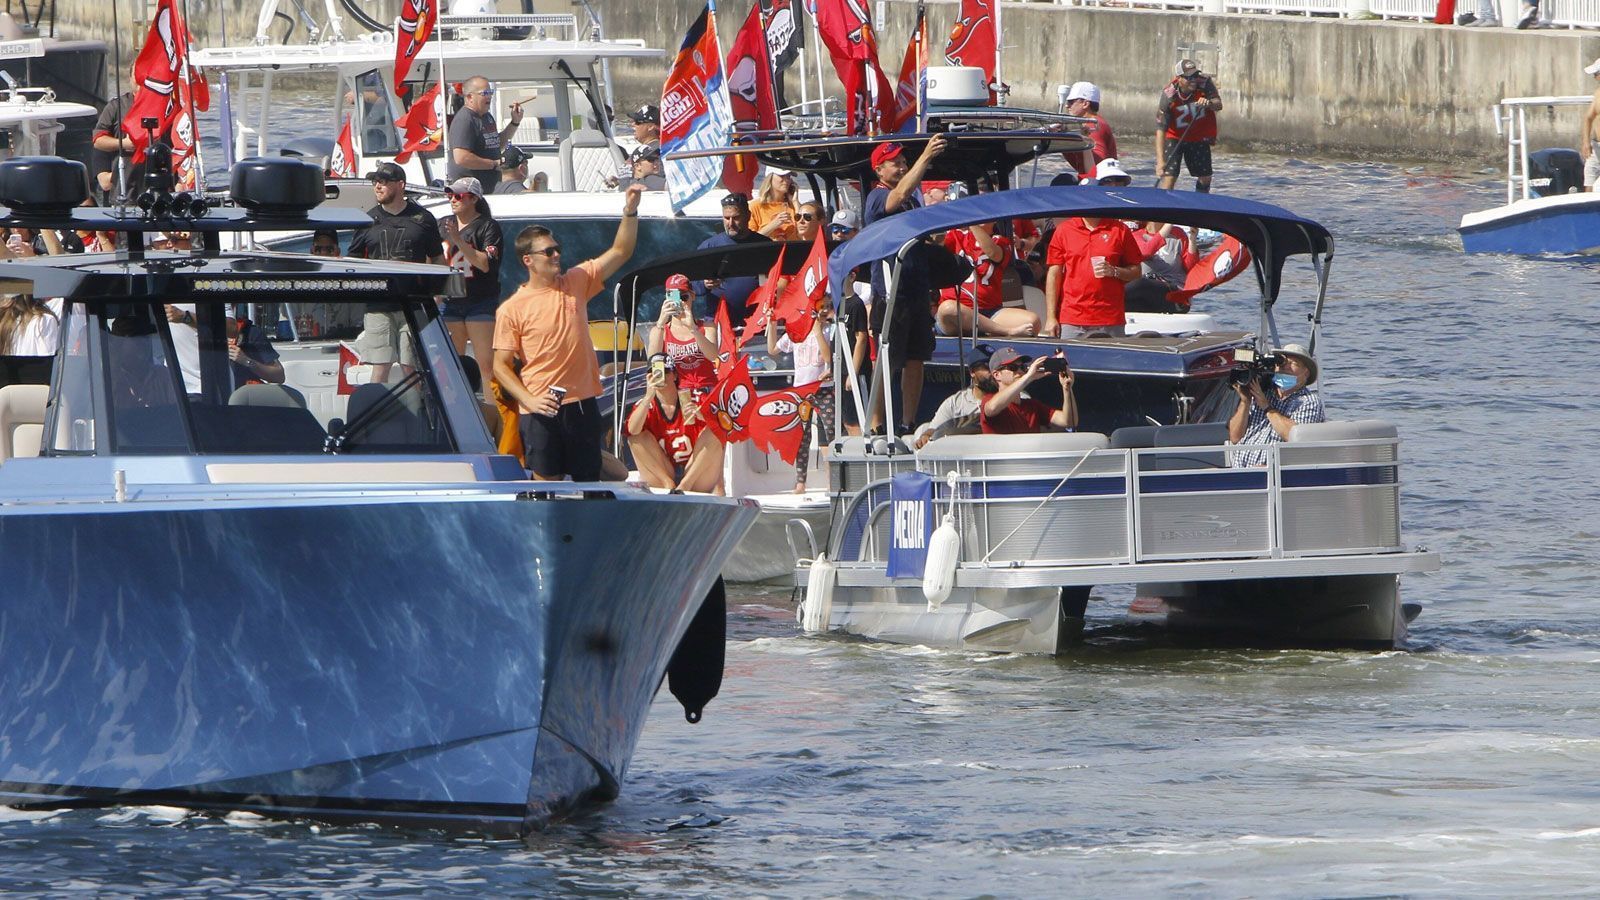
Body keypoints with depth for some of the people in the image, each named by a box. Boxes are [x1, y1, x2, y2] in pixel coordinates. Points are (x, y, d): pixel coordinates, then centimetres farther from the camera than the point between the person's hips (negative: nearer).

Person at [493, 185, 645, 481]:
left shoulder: (576, 283, 8)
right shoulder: (512, 309, -4)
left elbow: (620, 251, 9)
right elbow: (501, 366, -5)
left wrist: (630, 211, -5)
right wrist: (530, 401, -18)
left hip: (582, 403, 4)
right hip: (542, 409, -4)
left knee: (588, 480, 5)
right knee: (547, 482, -5)